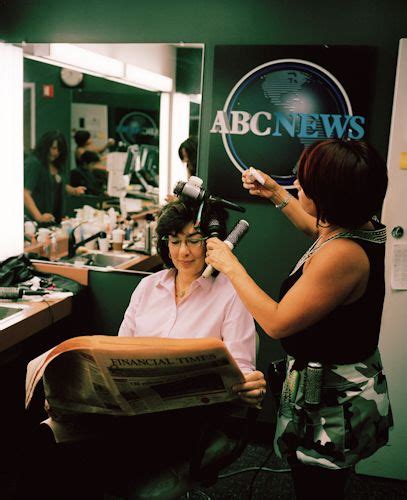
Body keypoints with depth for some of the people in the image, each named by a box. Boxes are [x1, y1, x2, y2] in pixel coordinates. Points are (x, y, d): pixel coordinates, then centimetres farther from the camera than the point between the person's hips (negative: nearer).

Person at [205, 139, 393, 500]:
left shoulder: (342, 255, -33)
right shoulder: (361, 227, -2)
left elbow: (277, 323, -26)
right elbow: (316, 228, 24)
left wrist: (231, 266, -16)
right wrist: (276, 194, 24)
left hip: (328, 401, -10)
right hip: (347, 384, 10)